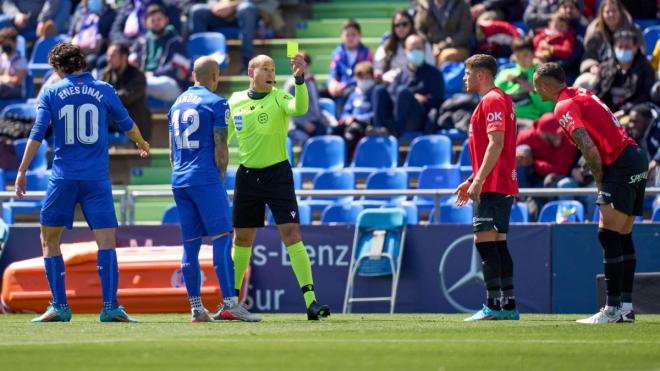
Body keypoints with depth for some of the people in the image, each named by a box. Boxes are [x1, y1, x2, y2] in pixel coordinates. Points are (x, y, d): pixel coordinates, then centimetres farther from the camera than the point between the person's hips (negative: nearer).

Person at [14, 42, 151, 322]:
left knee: (49, 239, 12)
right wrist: (142, 144, 39)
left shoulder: (51, 94, 2)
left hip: (63, 178, 0)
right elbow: (127, 125, 19)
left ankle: (59, 307, 6)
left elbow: (37, 134, -4)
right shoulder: (103, 91, 6)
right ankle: (110, 307, -14)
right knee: (106, 240, -2)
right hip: (97, 178, 0)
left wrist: (22, 171, 0)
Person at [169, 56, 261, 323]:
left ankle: (196, 307, 6)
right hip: (205, 178, -7)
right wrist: (220, 180, 2)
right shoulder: (216, 103, -4)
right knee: (222, 238, -10)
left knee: (190, 244, 7)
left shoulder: (177, 104, 17)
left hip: (179, 181, 7)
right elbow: (220, 149, -8)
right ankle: (229, 303, -19)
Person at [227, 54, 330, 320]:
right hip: (247, 175, 3)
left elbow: (300, 108, -29)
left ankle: (310, 301, -16)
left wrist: (299, 78, -43)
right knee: (241, 239, 11)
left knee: (291, 233, -13)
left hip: (277, 174, -3)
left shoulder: (278, 98, -6)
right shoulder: (235, 102, 5)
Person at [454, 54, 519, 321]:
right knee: (498, 244, 9)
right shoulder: (500, 100, 21)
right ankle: (508, 305, 9)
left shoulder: (492, 101, -11)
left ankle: (493, 305, -16)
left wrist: (478, 181, -23)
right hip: (503, 186, 10)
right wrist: (471, 181, 26)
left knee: (485, 241, -12)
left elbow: (496, 144, -20)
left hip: (492, 188, -10)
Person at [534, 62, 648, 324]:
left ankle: (612, 309, -15)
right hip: (636, 157, 10)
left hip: (620, 165, -10)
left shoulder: (564, 107, -9)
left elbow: (589, 149, -19)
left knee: (608, 235, -12)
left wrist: (600, 181, -6)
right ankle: (626, 306, 11)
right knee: (623, 237, 11)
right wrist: (604, 182, 15)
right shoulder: (581, 95, 19)